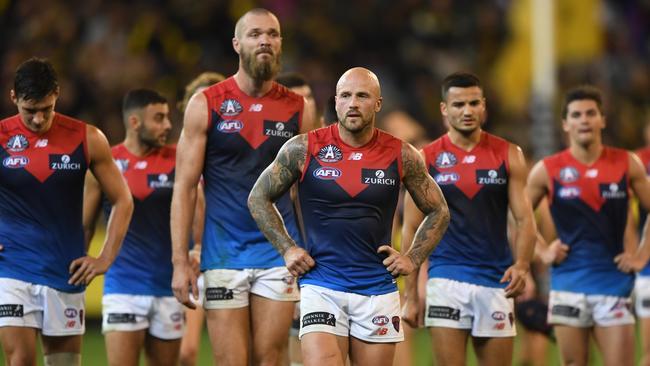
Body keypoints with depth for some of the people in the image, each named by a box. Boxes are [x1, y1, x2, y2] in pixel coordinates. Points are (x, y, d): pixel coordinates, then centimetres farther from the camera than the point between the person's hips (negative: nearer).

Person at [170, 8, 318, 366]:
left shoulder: (297, 109, 5)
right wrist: (180, 261, -7)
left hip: (279, 254, 2)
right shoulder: (206, 105, -1)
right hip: (224, 253, -2)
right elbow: (184, 188, -1)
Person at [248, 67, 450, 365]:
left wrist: (413, 259, 4)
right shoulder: (304, 149, -2)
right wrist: (287, 249, 1)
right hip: (321, 287, -2)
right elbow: (259, 199, 10)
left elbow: (438, 212, 15)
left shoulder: (401, 156, 2)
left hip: (378, 291, 2)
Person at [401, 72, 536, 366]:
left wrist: (521, 264, -17)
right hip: (447, 278, -2)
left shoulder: (508, 155, 4)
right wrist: (411, 295, -1)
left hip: (496, 279, 2)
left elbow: (525, 219, 3)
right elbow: (412, 229, 4)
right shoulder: (426, 159, 2)